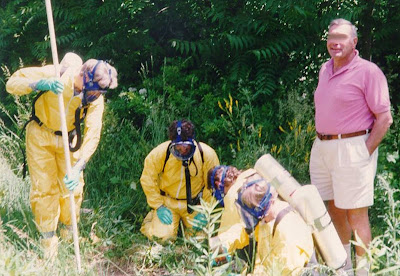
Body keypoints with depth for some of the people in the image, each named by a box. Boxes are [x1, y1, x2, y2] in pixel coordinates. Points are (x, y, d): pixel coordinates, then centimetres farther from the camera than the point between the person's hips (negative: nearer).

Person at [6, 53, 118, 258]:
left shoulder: (96, 98, -22)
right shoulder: (54, 74, -29)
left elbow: (92, 135, -27)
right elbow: (12, 83, -26)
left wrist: (78, 167, -38)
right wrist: (40, 84, -45)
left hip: (69, 139, 2)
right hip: (40, 136, -2)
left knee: (72, 186, 5)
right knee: (44, 188, 0)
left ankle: (68, 230, 30)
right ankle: (48, 239, 16)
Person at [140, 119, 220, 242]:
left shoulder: (206, 153, -18)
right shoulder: (160, 153, -21)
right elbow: (147, 180, -8)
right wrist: (158, 206, -9)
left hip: (195, 204, 1)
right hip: (168, 202, -1)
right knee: (162, 236, -13)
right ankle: (152, 217, 21)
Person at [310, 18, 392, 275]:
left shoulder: (368, 71, -10)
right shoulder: (325, 69, 13)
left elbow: (384, 118, -11)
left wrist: (366, 152, -15)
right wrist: (320, 142, 14)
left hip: (351, 149, -7)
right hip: (322, 148, 8)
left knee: (356, 214, -3)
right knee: (334, 208, 17)